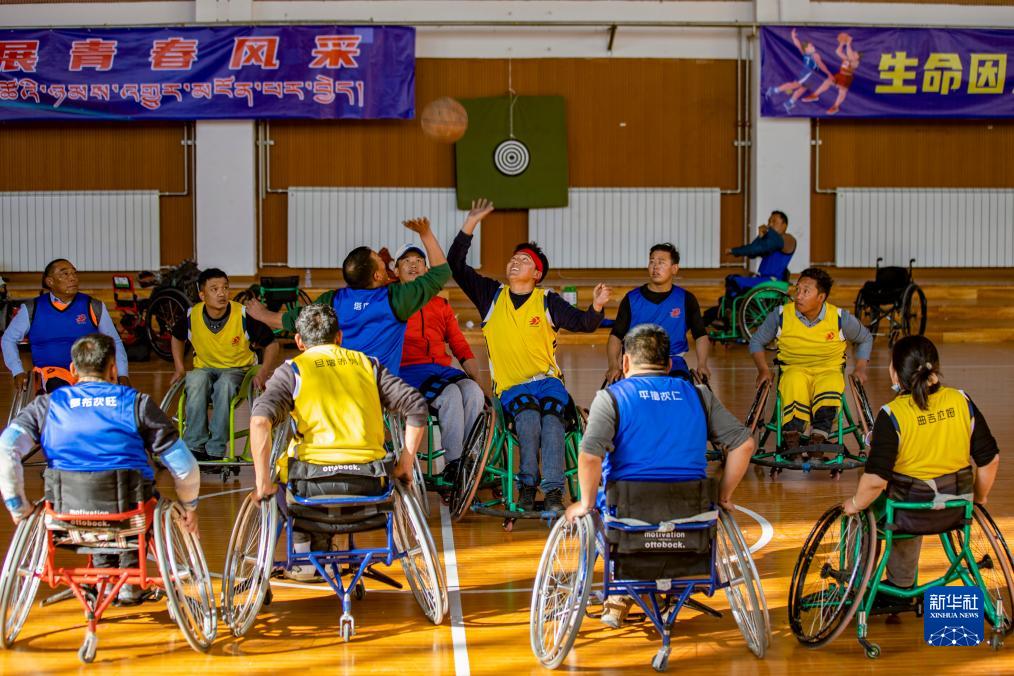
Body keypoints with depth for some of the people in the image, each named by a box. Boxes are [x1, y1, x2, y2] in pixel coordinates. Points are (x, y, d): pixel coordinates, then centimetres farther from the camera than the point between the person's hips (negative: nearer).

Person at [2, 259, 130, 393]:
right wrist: (18, 372, 3)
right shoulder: (32, 309, 6)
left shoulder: (94, 307, 7)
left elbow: (114, 342, 13)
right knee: (58, 385, -38)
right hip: (51, 371, -2)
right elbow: (8, 339, 15)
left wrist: (122, 375, 0)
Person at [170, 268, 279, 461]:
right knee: (196, 382, -35)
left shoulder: (243, 316, -16)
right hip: (205, 367, 2)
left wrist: (263, 373, -21)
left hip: (238, 369, -2)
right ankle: (195, 446, -28)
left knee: (224, 385, -38)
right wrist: (179, 368, 4)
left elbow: (271, 344, -7)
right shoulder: (192, 316, -9)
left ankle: (216, 451, -31)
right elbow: (177, 337, 15)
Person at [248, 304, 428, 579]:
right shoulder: (367, 364, 17)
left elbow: (260, 419, -11)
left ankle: (304, 555, 30)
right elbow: (416, 404, 8)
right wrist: (405, 464, 12)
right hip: (369, 483, 2)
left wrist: (263, 483, -7)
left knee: (285, 465, 32)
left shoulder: (293, 370, 7)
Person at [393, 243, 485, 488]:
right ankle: (453, 465, -27)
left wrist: (478, 382, 6)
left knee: (473, 392, -30)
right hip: (408, 371, -4)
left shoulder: (441, 306, 26)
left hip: (443, 368, 4)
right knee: (451, 395, -33)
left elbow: (463, 350, 19)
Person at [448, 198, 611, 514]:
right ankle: (527, 484, -28)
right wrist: (471, 224, -3)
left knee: (551, 414, -32)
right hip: (510, 386, 0)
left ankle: (553, 491, -37)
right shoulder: (492, 296, 10)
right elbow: (455, 266, 4)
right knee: (527, 412, -33)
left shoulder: (548, 301, 7)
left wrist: (596, 307, -22)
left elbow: (582, 323, 1)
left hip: (547, 379, 0)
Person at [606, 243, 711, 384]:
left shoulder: (686, 299, 9)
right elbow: (616, 336, 7)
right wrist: (613, 366, -11)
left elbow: (701, 336, 13)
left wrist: (702, 365, -5)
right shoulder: (632, 299, 7)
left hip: (673, 362, 0)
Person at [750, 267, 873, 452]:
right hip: (793, 369, 0)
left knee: (829, 386, -39)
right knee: (795, 382, -39)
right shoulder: (781, 315, -2)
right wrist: (763, 370, -1)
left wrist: (860, 368, 6)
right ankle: (791, 437, -32)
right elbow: (756, 341, 13)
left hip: (829, 370, 0)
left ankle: (818, 438, -32)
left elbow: (865, 339, 19)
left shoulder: (840, 318, -1)